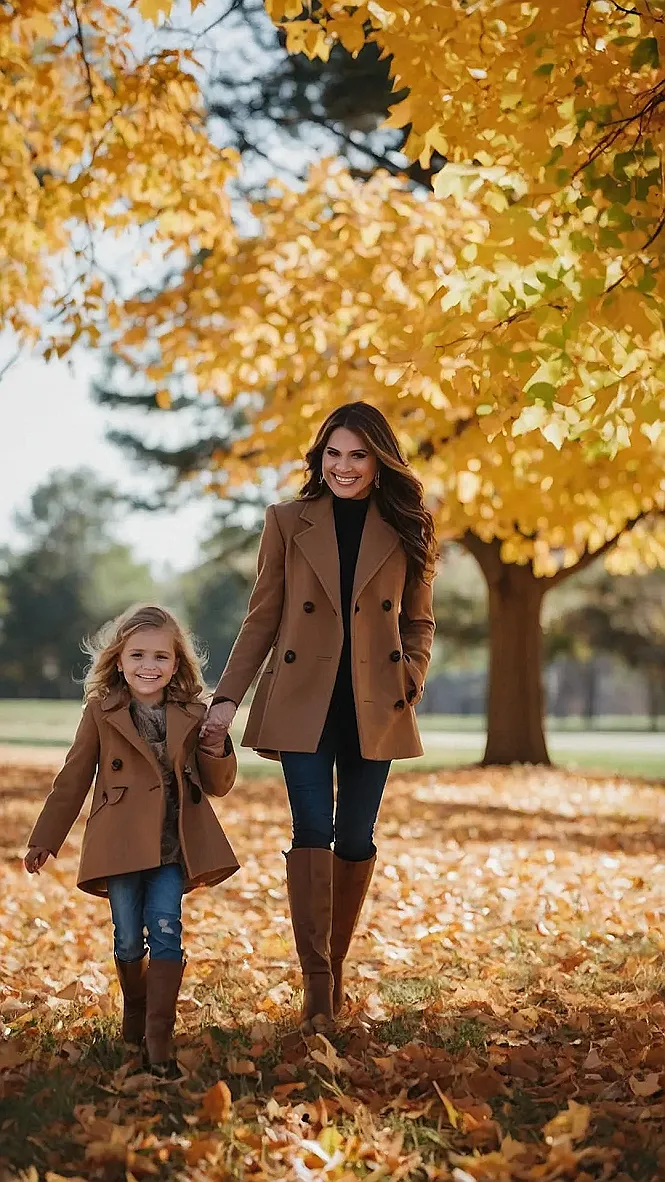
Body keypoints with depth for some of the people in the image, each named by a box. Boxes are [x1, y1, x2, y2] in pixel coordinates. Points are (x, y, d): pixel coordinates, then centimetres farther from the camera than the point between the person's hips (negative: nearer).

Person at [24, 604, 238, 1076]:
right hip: (122, 844, 0)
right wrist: (45, 840, 7)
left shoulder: (191, 716, 4)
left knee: (166, 930, -10)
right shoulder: (102, 713, 0)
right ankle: (135, 1014, 32)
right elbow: (73, 780, 6)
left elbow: (219, 785, 7)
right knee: (128, 939, 6)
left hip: (173, 847, 1)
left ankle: (159, 1039, -7)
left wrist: (215, 741, -12)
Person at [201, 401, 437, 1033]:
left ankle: (335, 968, 23)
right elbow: (262, 619, 5)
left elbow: (419, 622, 12)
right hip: (303, 702, -1)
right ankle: (316, 986, -10)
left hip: (374, 706, 2)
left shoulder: (405, 530, 6)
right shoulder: (288, 522, 4)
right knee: (313, 830, -12)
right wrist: (228, 696, -2)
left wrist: (412, 679, -5)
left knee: (355, 840, 6)